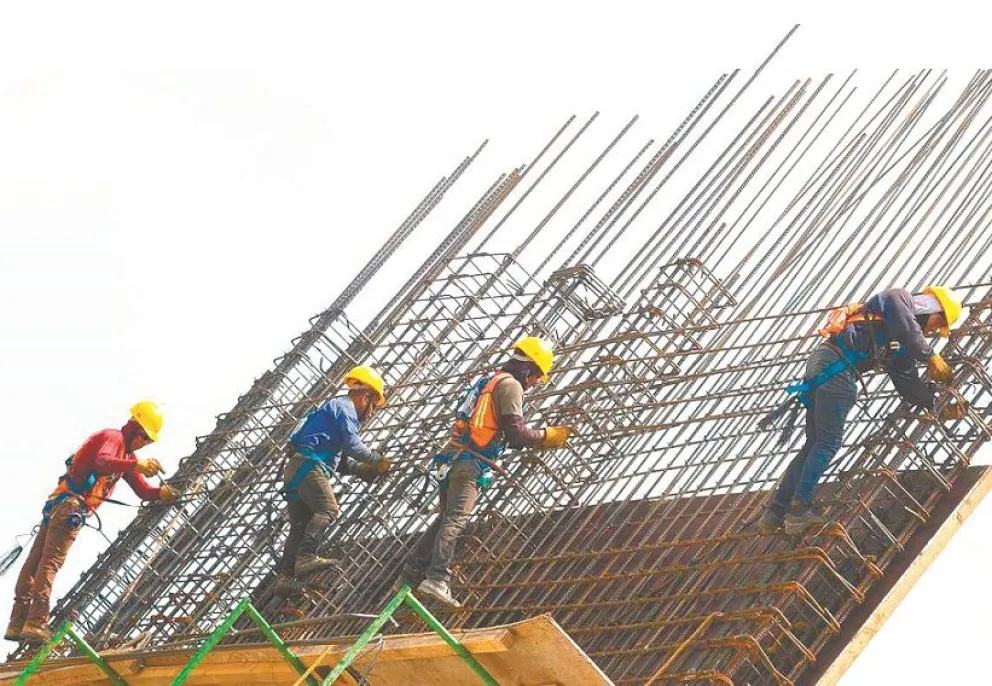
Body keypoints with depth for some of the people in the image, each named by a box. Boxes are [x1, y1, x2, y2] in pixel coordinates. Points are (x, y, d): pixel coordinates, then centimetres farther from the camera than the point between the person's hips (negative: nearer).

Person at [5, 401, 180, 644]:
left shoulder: (127, 455, 25)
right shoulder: (112, 438, -5)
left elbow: (142, 490, 24)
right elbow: (101, 462, -27)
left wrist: (162, 493, 4)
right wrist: (136, 465, -40)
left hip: (57, 505, 10)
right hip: (71, 504, -10)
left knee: (35, 563, 6)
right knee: (50, 562, -16)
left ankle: (18, 624, 6)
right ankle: (36, 623, -23)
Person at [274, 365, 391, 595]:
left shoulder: (338, 408, 32)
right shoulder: (344, 407, -1)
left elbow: (339, 459, 31)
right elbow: (351, 444, -13)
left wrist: (359, 469, 18)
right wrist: (377, 461, -1)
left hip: (295, 469, 10)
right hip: (308, 466, -10)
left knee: (300, 525, 5)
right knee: (328, 509, -22)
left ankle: (285, 576, -1)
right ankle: (306, 556, -37)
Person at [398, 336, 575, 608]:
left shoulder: (489, 382, 28)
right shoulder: (510, 385, -3)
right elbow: (516, 432, -10)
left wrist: (538, 440, 29)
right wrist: (547, 437, 3)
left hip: (453, 460, 9)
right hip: (472, 463, -9)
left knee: (445, 519, 13)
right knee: (455, 520, -18)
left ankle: (409, 576, 11)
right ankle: (437, 578, -30)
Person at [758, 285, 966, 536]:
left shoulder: (903, 347, 30)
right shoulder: (899, 299, 7)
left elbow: (909, 384, 24)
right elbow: (907, 329, -11)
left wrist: (940, 407, 14)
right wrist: (932, 357, 1)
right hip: (835, 363, -9)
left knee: (814, 444, 8)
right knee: (829, 442, -11)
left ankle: (774, 515, 6)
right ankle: (799, 511, -17)